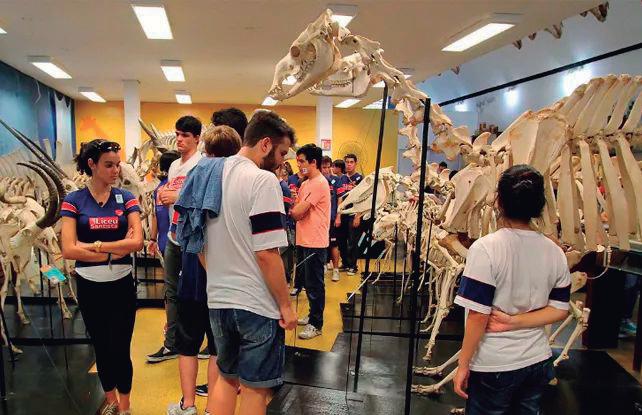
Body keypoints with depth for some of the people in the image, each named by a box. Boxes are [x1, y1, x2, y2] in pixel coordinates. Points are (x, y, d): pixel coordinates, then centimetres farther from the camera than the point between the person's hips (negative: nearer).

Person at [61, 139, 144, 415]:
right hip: (89, 287, 1)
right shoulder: (73, 201, -5)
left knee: (120, 349, 4)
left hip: (121, 285, 0)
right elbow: (68, 250, -14)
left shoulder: (126, 198, -2)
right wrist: (115, 251, -16)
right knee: (101, 347, 16)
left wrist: (94, 245, -16)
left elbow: (137, 241, -14)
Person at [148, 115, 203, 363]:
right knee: (172, 292, 14)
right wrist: (163, 194, 1)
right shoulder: (174, 165, 16)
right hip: (174, 236, 9)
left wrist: (177, 197, -20)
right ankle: (171, 344, 26)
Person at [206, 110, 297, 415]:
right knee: (254, 389, 10)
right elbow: (266, 254, -22)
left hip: (218, 299, 7)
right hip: (257, 304, -7)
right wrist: (285, 306, -12)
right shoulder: (263, 180, -18)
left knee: (226, 377, 24)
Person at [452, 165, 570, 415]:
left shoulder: (485, 249, -19)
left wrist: (463, 365, -10)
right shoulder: (555, 253, -2)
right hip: (538, 361, 5)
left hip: (494, 366, -5)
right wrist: (514, 322, -7)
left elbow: (478, 316, -20)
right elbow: (560, 310, 2)